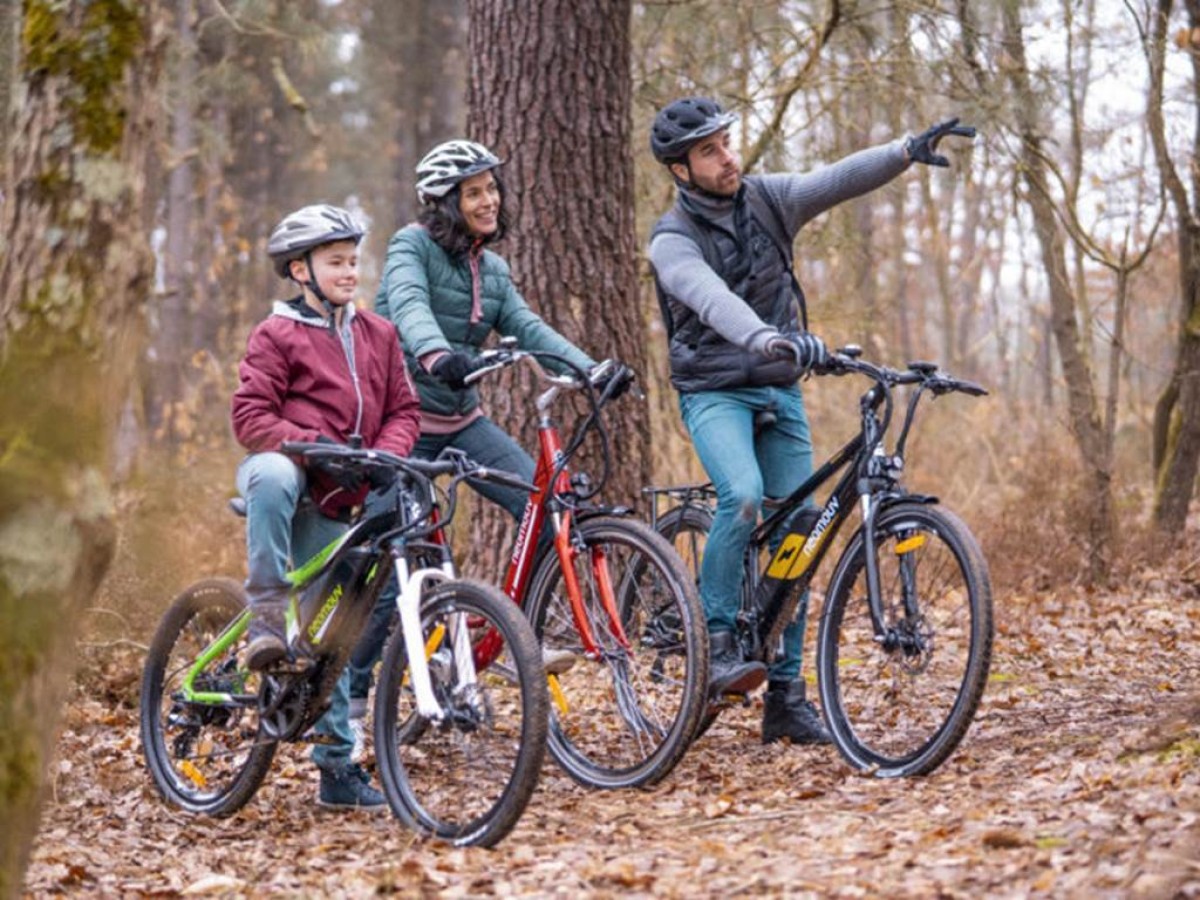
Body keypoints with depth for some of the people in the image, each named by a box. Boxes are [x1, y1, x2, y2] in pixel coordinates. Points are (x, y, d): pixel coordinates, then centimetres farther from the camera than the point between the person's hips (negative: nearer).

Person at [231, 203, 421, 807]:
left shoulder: (377, 334, 11)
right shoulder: (278, 334, -3)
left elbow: (403, 409, 10)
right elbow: (250, 418, -10)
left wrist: (383, 455, -11)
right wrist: (318, 445, -22)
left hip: (334, 497, 4)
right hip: (284, 469, -4)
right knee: (274, 475, -42)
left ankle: (338, 766, 12)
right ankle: (266, 615, -32)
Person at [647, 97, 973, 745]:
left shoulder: (766, 199, 2)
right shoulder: (673, 241, -13)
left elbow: (836, 181, -14)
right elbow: (713, 300, -33)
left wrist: (906, 152, -32)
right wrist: (766, 341, -52)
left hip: (781, 390, 5)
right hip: (715, 393, -5)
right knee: (743, 496, -32)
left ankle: (786, 695, 8)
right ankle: (716, 644, -18)